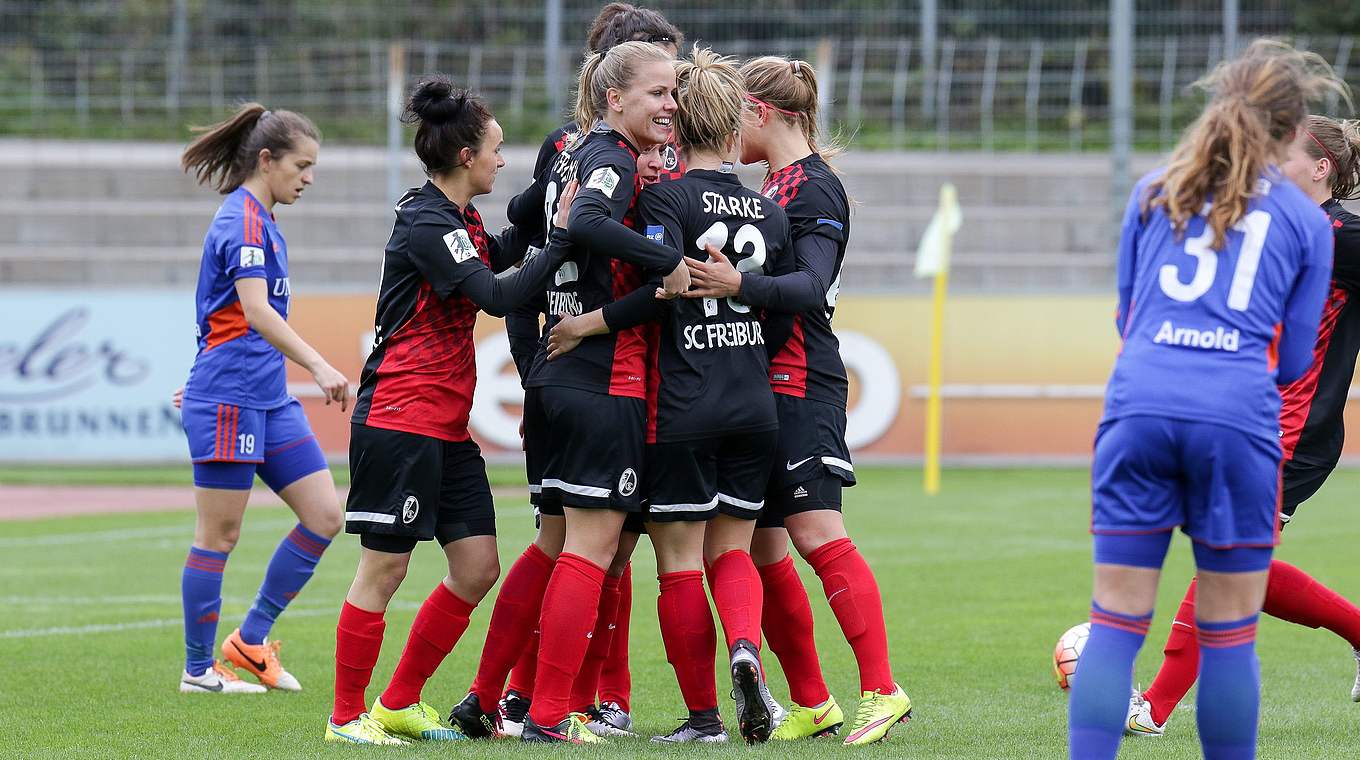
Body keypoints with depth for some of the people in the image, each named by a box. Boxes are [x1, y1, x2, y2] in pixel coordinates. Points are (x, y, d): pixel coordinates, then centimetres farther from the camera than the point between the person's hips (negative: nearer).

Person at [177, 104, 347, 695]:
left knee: (324, 516, 1)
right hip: (228, 401, -9)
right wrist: (319, 367, -36)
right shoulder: (243, 220, -13)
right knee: (219, 536, -2)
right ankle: (198, 670, 7)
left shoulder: (259, 220, 17)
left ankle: (250, 641, 10)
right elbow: (255, 311, -27)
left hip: (269, 401, 9)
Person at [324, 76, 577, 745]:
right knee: (383, 568, -4)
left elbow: (501, 251, 35)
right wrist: (560, 238, -22)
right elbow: (497, 295, -25)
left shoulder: (459, 219, 13)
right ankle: (347, 716, 5)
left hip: (447, 427, 10)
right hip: (398, 420, -10)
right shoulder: (426, 225, -16)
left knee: (477, 568, 6)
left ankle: (399, 703, 16)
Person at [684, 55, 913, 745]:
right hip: (759, 387, 9)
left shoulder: (814, 188, -9)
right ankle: (812, 703, 12)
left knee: (817, 535, -15)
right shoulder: (775, 184, 18)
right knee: (761, 549, 7)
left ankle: (881, 692, -16)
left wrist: (739, 286, -39)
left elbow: (811, 287, -22)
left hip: (802, 386, -9)